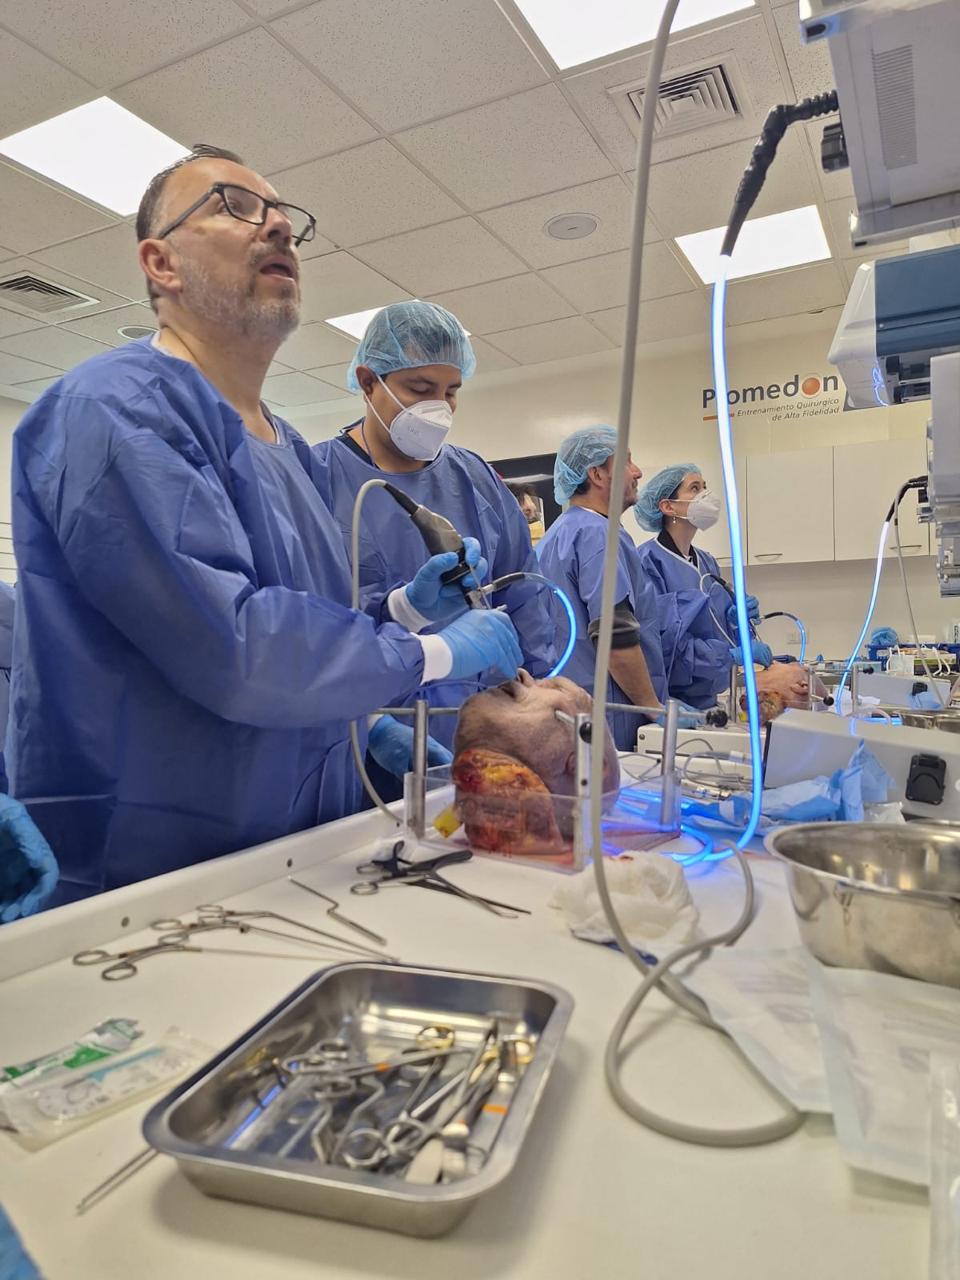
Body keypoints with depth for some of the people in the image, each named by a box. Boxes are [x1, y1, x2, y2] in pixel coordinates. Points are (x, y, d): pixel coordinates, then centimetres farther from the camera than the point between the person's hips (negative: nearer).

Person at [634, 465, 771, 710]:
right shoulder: (648, 560, -14)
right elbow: (661, 639, -21)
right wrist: (731, 654, -21)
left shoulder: (707, 562, 11)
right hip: (667, 700, -7)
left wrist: (735, 618, -3)